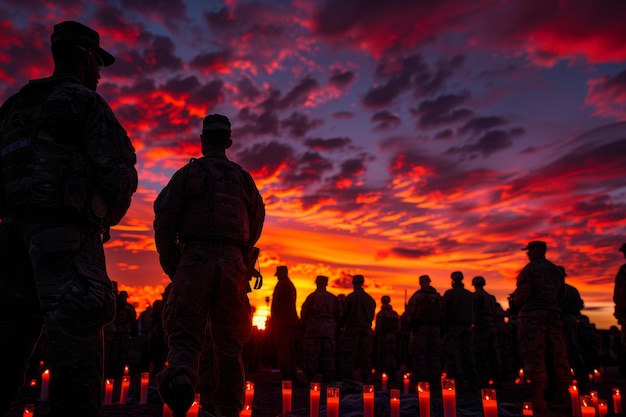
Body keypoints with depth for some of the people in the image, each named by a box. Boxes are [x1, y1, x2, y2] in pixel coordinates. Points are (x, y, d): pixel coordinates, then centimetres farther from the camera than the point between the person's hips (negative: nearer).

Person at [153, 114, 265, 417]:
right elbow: (255, 226, 20)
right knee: (227, 341, 10)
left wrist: (169, 263, 11)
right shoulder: (244, 179, 17)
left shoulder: (188, 173, 7)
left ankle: (180, 377, -32)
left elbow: (164, 219, 0)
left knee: (185, 333, -1)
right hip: (232, 264, 3)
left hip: (194, 259, -2)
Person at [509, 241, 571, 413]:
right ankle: (564, 394, 18)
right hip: (553, 314, 7)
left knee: (533, 356, -6)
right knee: (557, 355, 12)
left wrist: (514, 303, 8)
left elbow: (523, 293, -11)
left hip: (532, 314, -7)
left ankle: (539, 400, -8)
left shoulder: (530, 268, -4)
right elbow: (561, 295, 18)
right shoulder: (557, 270, 16)